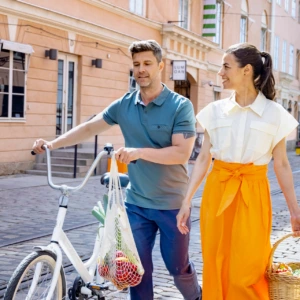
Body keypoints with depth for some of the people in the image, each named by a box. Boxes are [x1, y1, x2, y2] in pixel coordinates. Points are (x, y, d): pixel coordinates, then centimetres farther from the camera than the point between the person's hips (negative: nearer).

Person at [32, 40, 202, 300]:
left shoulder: (180, 106, -11)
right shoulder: (124, 105, 2)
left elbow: (182, 152, -19)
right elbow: (90, 127, 7)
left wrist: (139, 152, -29)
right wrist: (53, 144, -3)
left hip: (172, 204, -3)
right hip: (136, 203, 4)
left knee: (178, 266, 11)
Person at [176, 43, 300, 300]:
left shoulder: (275, 113, -3)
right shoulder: (215, 110, 3)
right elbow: (203, 159, 4)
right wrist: (187, 202, 0)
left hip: (252, 194, -2)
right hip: (217, 191, 3)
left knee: (246, 273, 0)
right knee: (216, 268, 8)